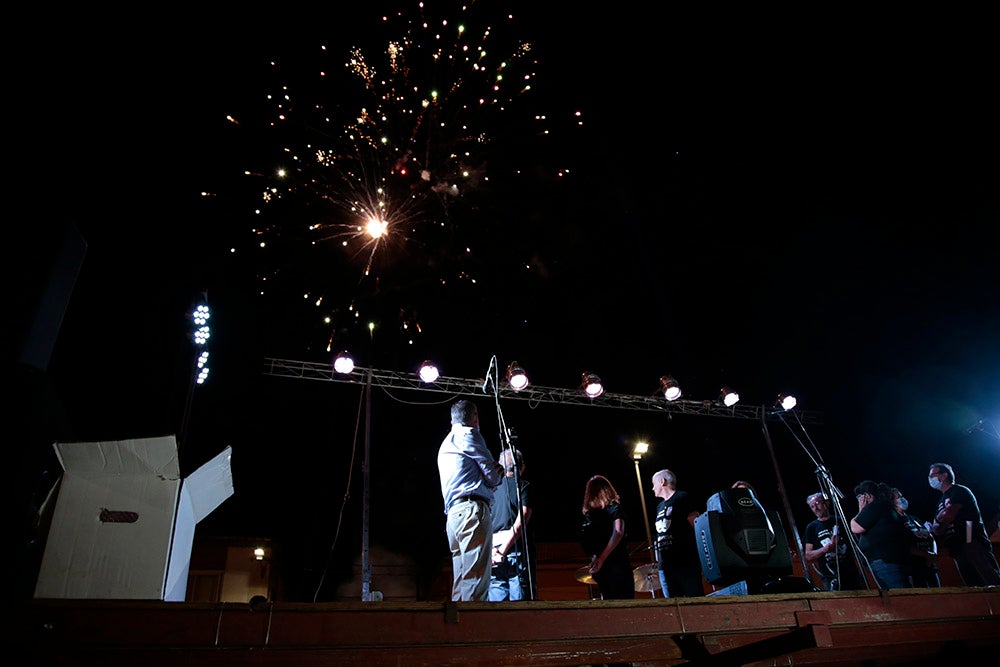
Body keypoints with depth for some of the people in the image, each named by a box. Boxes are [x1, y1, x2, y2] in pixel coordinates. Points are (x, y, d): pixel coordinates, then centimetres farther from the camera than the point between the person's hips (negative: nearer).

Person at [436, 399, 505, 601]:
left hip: (453, 515, 9)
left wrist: (493, 475, 14)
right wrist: (498, 475, 20)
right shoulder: (468, 434, 2)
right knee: (476, 580, -15)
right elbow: (493, 475, -2)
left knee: (461, 581, 6)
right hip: (472, 510, -9)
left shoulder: (445, 444, 30)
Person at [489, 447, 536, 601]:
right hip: (517, 549, -4)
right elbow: (521, 521, -8)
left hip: (492, 551, 4)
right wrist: (503, 550, -9)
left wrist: (492, 551, 3)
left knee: (495, 600, 5)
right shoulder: (523, 485, 3)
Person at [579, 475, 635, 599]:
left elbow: (584, 540, 11)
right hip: (618, 562, -5)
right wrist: (602, 558, -19)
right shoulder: (614, 507, -2)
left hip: (599, 566, 5)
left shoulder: (588, 512, 11)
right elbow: (618, 532, -17)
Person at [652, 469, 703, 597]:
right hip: (665, 565, 7)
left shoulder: (682, 498, 0)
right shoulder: (660, 506, 22)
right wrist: (660, 561, 16)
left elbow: (697, 526, -6)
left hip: (686, 562, -7)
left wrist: (700, 557, -10)